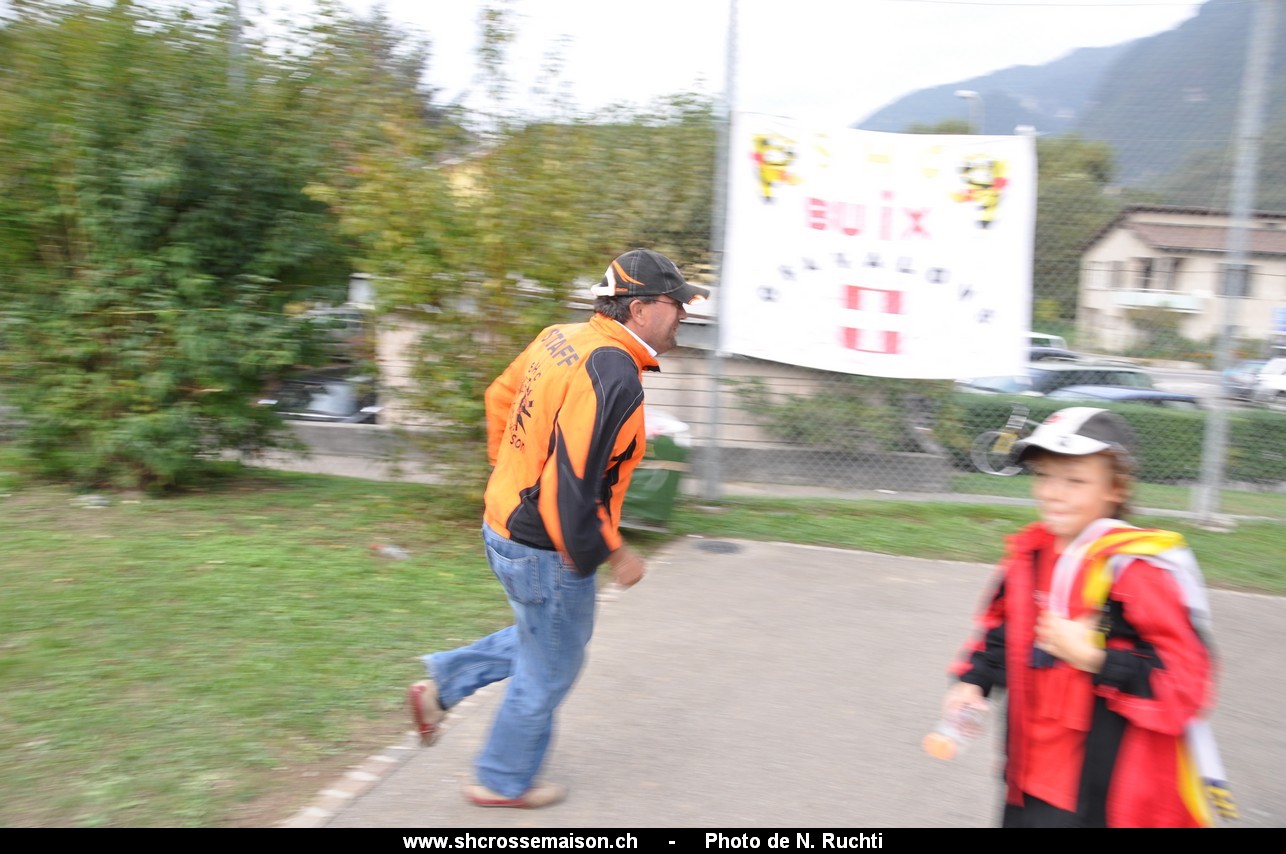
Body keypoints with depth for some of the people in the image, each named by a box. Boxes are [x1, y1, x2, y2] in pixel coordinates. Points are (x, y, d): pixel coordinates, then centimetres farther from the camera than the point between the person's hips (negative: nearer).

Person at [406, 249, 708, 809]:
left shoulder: (563, 338, 2)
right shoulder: (614, 376, -27)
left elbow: (499, 397, 16)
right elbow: (571, 487, -31)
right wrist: (615, 554, -17)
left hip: (506, 525, 9)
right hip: (545, 551, -9)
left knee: (551, 635, 30)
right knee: (549, 671, 14)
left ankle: (443, 683, 31)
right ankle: (503, 782, 35)